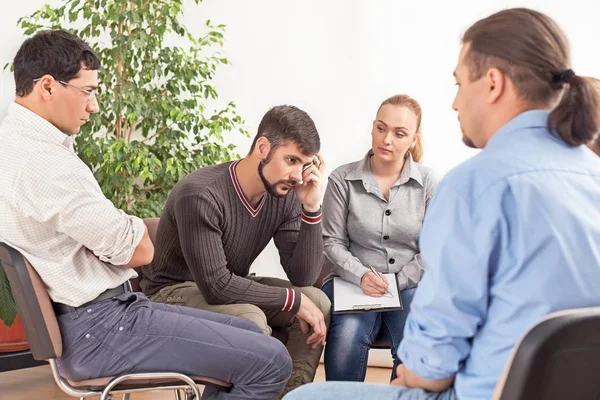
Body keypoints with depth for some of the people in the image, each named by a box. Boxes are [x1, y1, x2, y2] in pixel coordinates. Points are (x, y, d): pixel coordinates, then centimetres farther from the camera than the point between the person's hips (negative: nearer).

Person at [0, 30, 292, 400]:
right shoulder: (45, 163, -24)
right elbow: (139, 250, -17)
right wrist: (130, 225, 3)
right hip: (98, 329, -11)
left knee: (251, 333, 15)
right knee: (271, 362, -13)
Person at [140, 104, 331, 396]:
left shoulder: (284, 196, -8)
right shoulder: (200, 194, -28)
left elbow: (303, 278, -10)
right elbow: (216, 286, -31)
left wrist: (311, 207, -21)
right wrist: (294, 300, -26)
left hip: (233, 288, 7)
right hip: (174, 293, -7)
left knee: (318, 302, -12)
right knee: (251, 320, -34)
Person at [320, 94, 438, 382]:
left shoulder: (427, 182, 1)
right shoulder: (343, 179, 0)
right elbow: (332, 242, 1)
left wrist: (396, 283, -8)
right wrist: (361, 276, -14)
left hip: (408, 285, 1)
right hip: (355, 282, 0)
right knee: (347, 338, -31)